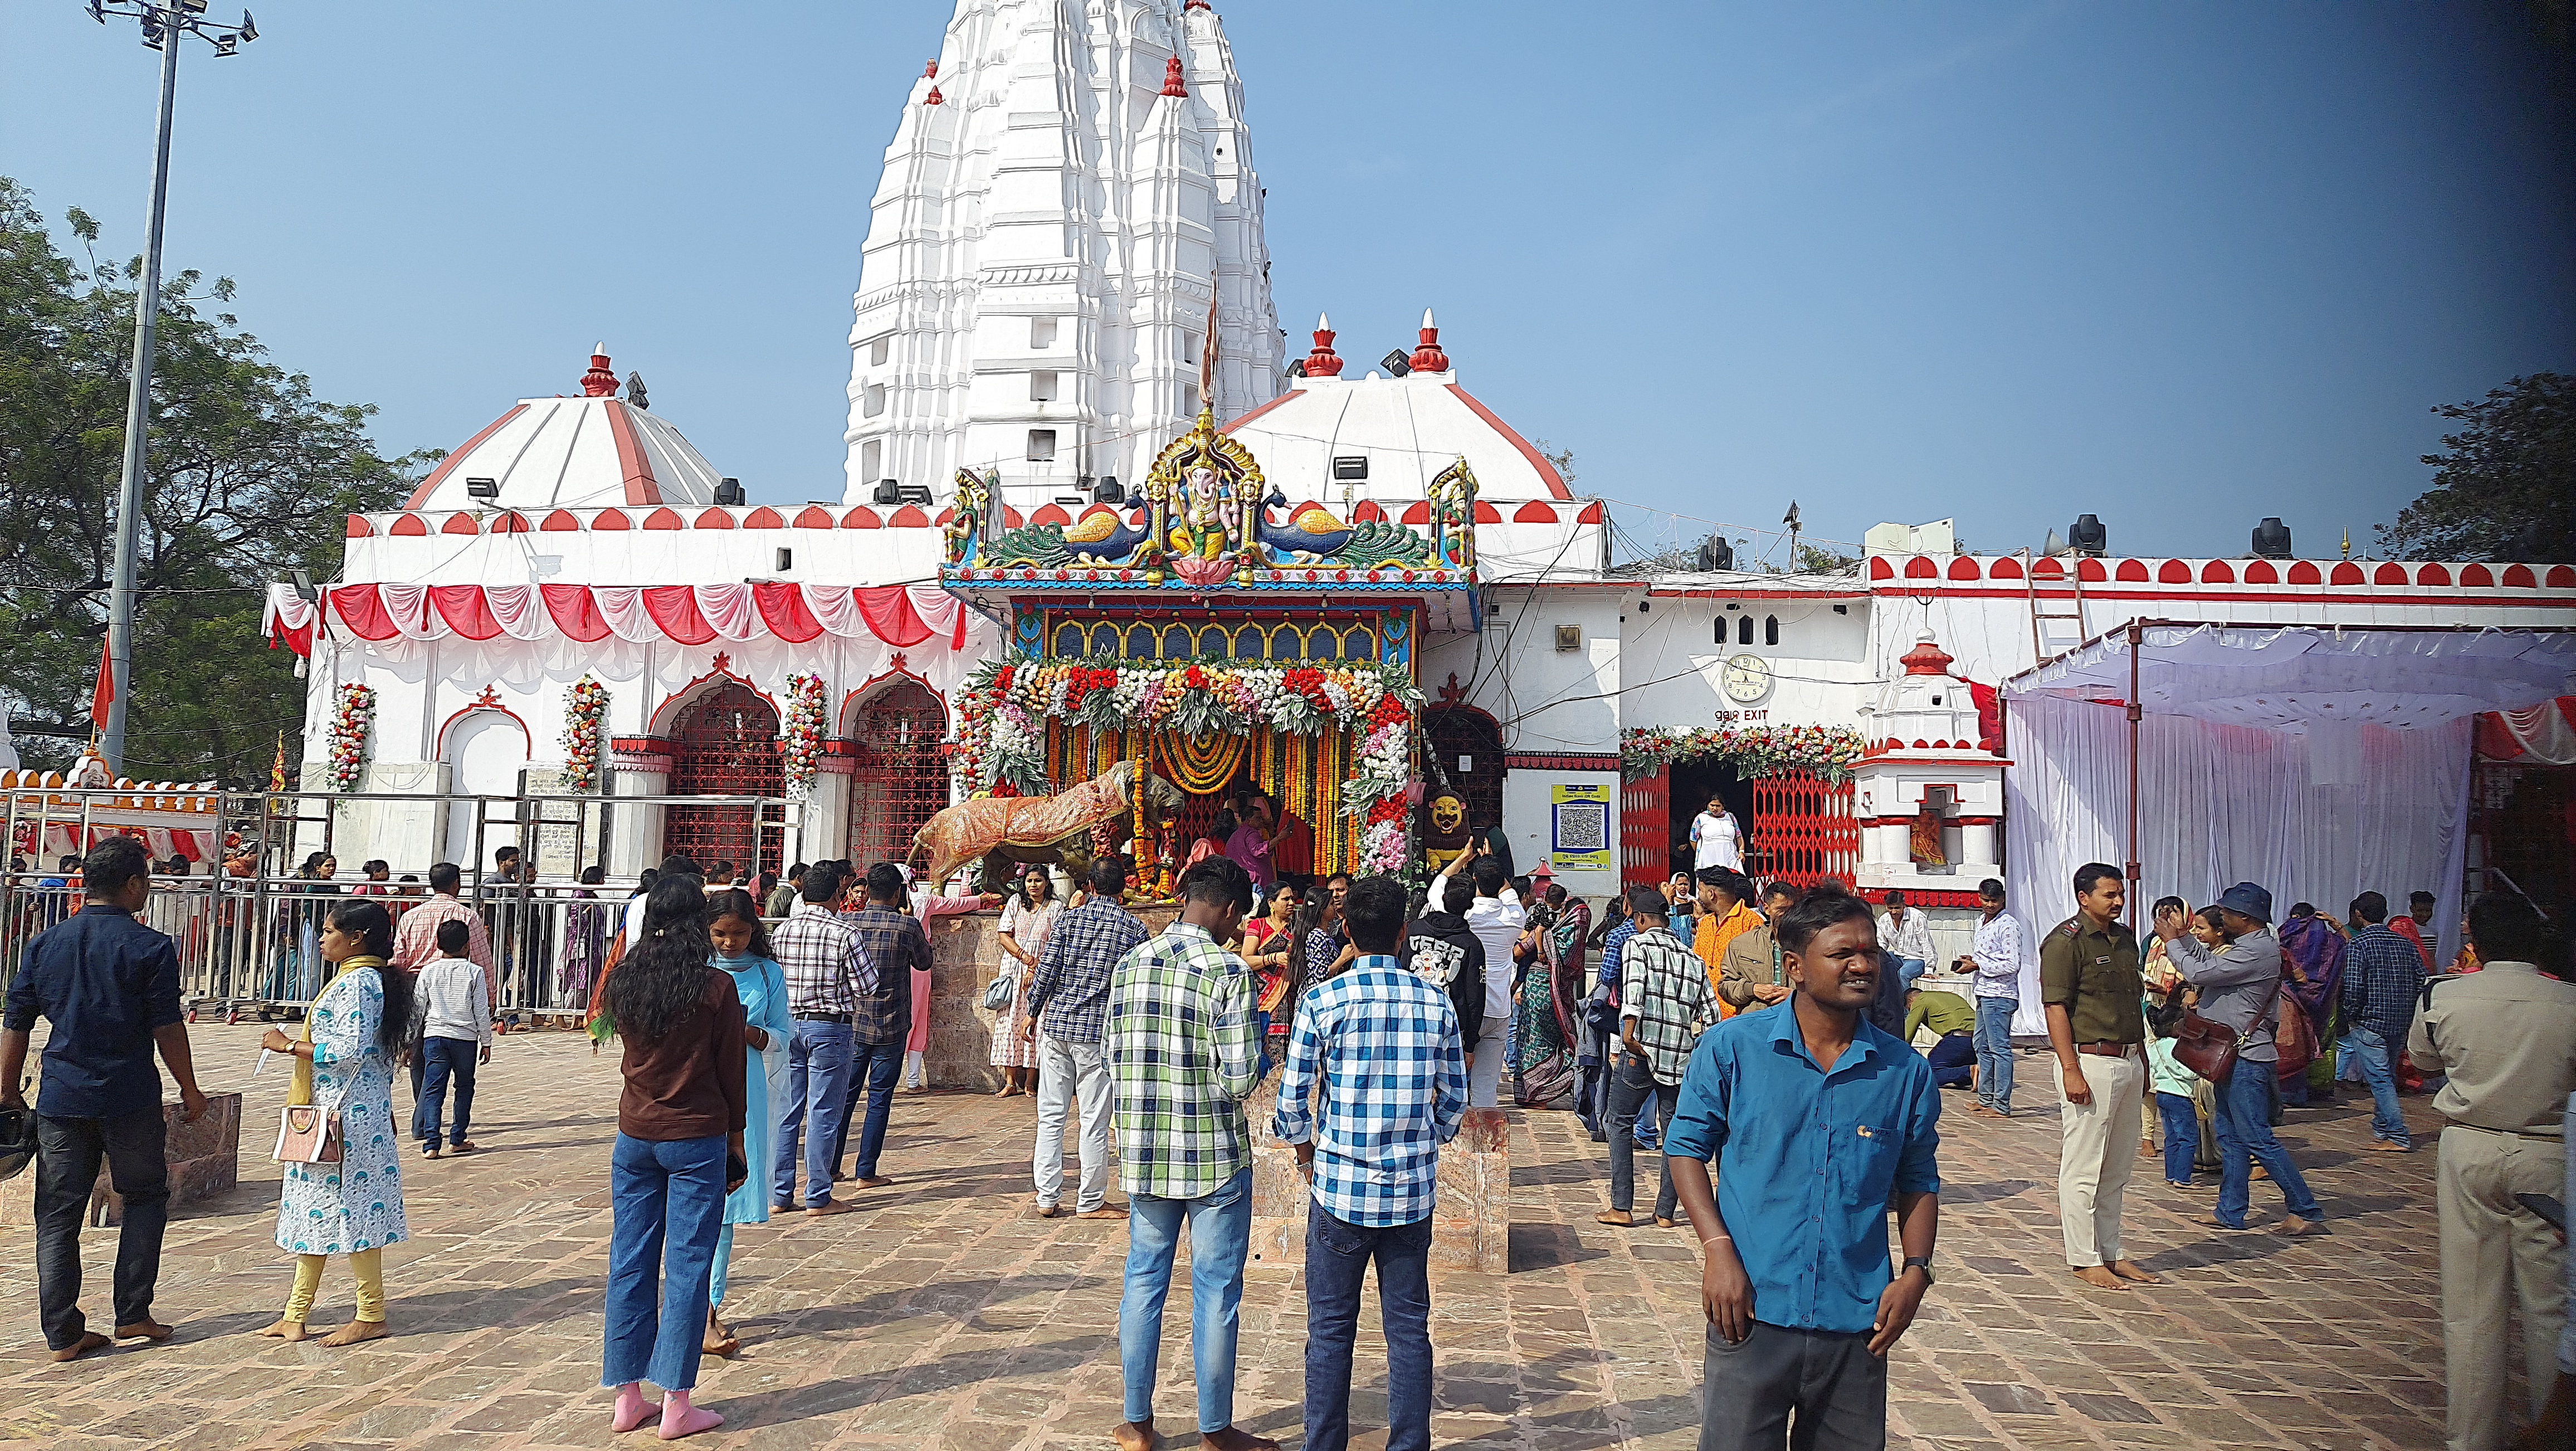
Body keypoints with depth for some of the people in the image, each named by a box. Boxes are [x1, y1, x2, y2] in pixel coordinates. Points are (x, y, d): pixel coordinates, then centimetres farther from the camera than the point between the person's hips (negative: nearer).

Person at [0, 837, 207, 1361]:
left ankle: (62, 1333, 9)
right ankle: (133, 1314, 10)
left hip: (60, 1098, 4)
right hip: (130, 1098, -4)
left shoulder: (45, 944, 6)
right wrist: (189, 1088, 2)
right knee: (145, 1198, 13)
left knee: (57, 1215, 9)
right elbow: (168, 1027, -8)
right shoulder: (150, 948, -9)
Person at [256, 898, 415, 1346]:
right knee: (318, 1208, 12)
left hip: (348, 1114, -11)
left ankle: (371, 1317, 5)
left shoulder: (355, 982, -17)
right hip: (330, 1111, 11)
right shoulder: (369, 978, 15)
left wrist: (291, 1046, -16)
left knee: (351, 1207, -4)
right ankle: (295, 1315, 18)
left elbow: (350, 1050, -25)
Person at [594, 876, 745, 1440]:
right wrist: (736, 1138, 6)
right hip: (697, 1139, -4)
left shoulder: (624, 982, 0)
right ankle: (676, 1404, 5)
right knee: (687, 1267, 1)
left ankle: (626, 1398, 18)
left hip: (635, 1137, 4)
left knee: (630, 1264, 10)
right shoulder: (717, 987, -12)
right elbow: (730, 1071, -5)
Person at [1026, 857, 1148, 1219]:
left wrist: (1033, 1013, 13)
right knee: (1095, 1120, 4)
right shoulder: (1135, 928, -1)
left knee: (1051, 1114, 9)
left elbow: (1047, 971, 0)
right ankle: (1090, 1202, 10)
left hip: (1056, 1025, 3)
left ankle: (1047, 1198, 12)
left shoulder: (1068, 919, 3)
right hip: (1099, 1030, -2)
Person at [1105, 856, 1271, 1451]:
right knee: (1215, 1294, 7)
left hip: (1143, 1154, 5)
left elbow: (1116, 1060, 8)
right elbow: (1240, 1078, -18)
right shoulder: (1227, 971, -15)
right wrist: (1254, 1064, 2)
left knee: (1143, 1282, 15)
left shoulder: (1128, 964, 2)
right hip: (1215, 1157, -5)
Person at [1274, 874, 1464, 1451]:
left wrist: (1308, 1158, 11)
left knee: (1331, 1330, 9)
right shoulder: (1436, 1002, -1)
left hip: (1341, 1188, -2)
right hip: (1413, 1190, 2)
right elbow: (1455, 1100, 6)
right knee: (1409, 1328, 11)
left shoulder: (1323, 1001, -9)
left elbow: (1291, 1100, -7)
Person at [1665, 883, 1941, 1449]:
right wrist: (1718, 1248, -10)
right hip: (1752, 1314, -2)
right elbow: (1686, 1146, 1)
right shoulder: (1731, 1049, -5)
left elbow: (1919, 1183, 12)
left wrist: (1916, 1272, -2)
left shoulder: (1906, 1072, 2)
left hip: (1857, 1324, 3)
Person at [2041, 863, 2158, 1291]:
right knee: (2083, 1169, -1)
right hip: (2091, 1062, -8)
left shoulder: (2125, 938, 14)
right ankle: (2085, 1259, 7)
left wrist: (2143, 1063, 19)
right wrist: (2071, 1070, -20)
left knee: (2117, 1168, 14)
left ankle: (2111, 1252, 23)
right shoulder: (2065, 941, -11)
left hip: (2129, 1062, 8)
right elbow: (2056, 1008, -15)